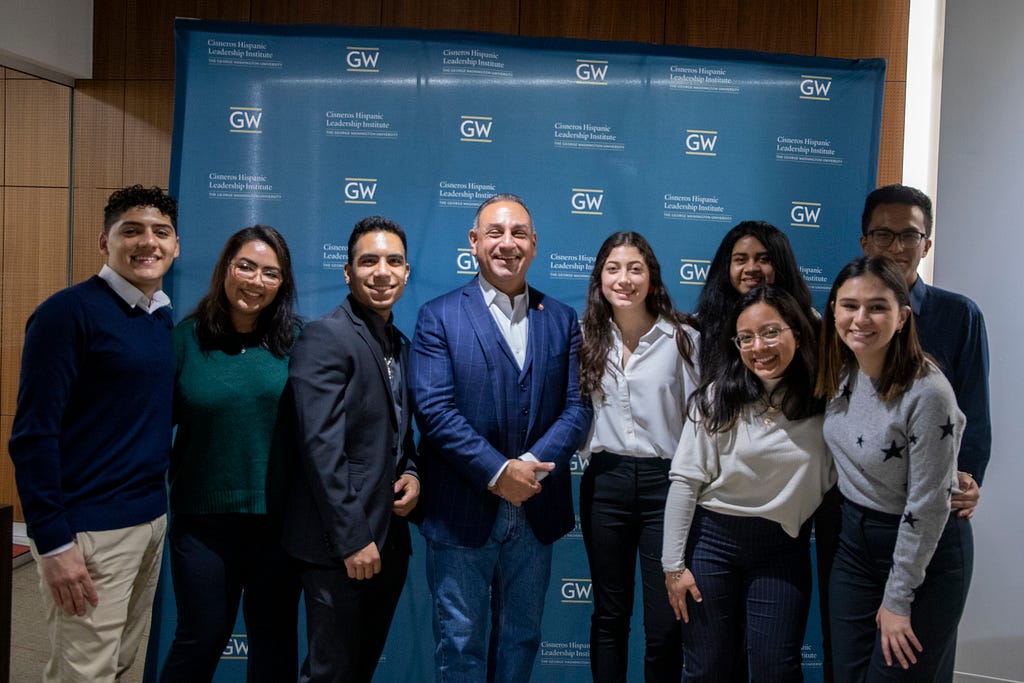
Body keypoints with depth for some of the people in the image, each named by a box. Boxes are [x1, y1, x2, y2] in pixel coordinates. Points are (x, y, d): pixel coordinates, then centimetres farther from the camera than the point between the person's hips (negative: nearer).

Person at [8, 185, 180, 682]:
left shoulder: (163, 318, 9)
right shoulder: (70, 312, -13)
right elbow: (33, 434, -15)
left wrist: (157, 507, 11)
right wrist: (53, 543, -17)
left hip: (152, 520, 7)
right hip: (90, 529, -7)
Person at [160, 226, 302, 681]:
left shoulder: (297, 340, -3)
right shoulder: (187, 336, -2)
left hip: (279, 519, 1)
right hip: (202, 519, 0)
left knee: (275, 641, 15)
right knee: (200, 638, 14)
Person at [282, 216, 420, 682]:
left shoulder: (400, 345, 12)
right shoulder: (324, 337, -13)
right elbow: (322, 449, -20)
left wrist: (411, 474, 0)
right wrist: (353, 539, -20)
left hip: (390, 540, 8)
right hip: (339, 547, -8)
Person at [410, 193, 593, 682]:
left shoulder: (561, 320, 7)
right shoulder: (439, 317, -3)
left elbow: (577, 407, -1)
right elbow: (434, 408, -13)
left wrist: (532, 464, -16)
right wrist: (498, 472, -19)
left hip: (536, 511, 3)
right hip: (462, 513, -3)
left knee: (521, 638, 18)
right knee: (460, 642, 10)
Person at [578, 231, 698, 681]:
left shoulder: (682, 338, -4)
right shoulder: (587, 338, 6)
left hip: (665, 480, -2)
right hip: (605, 481, 3)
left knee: (665, 624, 4)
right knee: (609, 615, 14)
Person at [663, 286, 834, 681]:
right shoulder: (718, 396, -9)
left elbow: (834, 479, 4)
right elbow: (685, 480, -7)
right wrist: (673, 563, -7)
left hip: (784, 547, 1)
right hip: (713, 537, -1)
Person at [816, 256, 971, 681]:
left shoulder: (927, 394, -26)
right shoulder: (840, 372, -7)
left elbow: (927, 507, -21)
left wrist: (897, 601, -13)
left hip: (925, 549, -6)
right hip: (855, 538, 6)